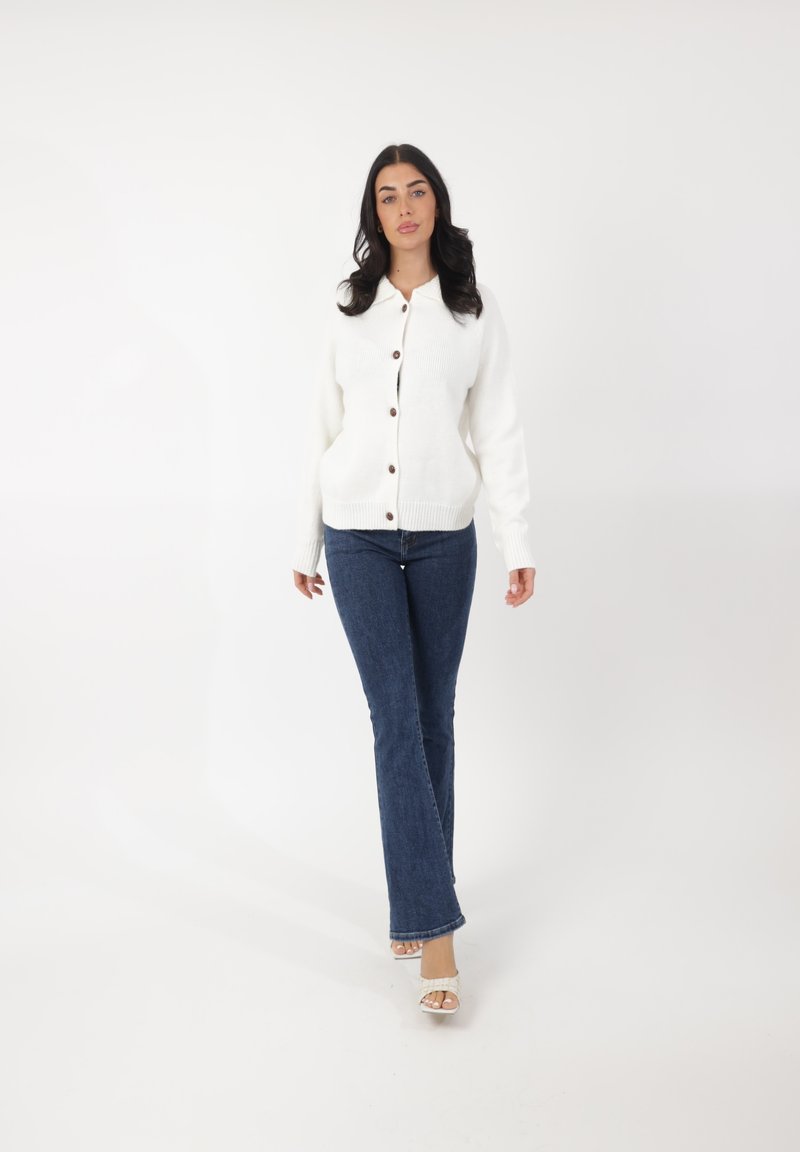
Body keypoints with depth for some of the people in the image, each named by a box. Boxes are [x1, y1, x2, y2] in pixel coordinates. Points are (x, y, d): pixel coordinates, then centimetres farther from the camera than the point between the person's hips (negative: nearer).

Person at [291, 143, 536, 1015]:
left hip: (443, 536, 0)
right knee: (395, 717, -7)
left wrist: (517, 544, -7)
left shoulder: (474, 308, 4)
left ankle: (416, 899, 22)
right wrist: (306, 541, 10)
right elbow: (323, 428, 10)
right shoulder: (349, 307, 7)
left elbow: (499, 430, 0)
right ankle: (434, 930, -6)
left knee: (432, 718, 6)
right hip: (359, 536, 0)